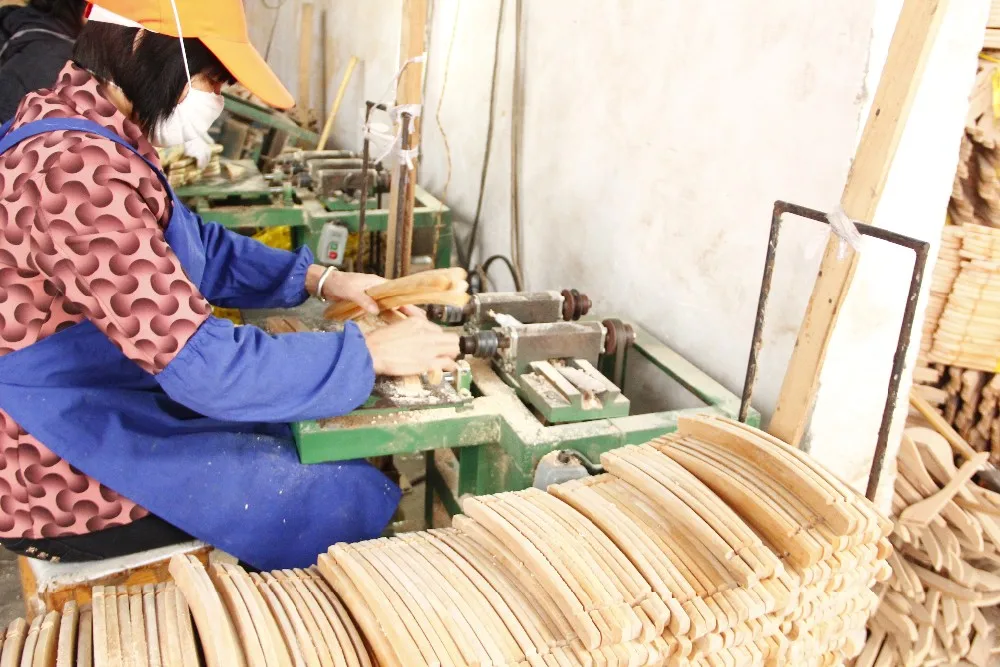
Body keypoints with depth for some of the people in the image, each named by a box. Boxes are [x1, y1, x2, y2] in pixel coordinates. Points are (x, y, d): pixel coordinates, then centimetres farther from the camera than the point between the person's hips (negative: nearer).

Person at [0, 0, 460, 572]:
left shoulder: (83, 127, 3)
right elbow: (206, 364, -32)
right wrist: (372, 353, -22)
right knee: (360, 501, -3)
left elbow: (198, 245, 13)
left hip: (107, 408, 10)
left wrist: (319, 279, 2)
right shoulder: (75, 169, -30)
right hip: (70, 480, -10)